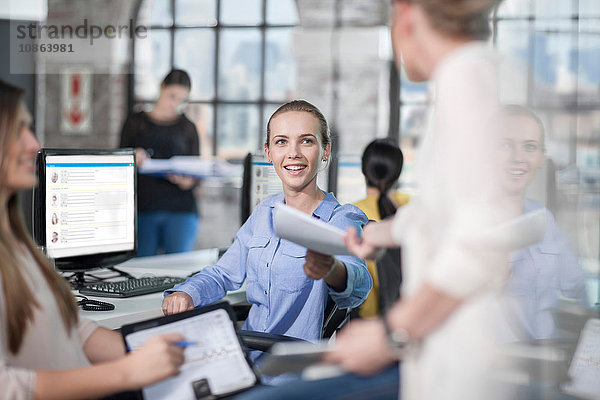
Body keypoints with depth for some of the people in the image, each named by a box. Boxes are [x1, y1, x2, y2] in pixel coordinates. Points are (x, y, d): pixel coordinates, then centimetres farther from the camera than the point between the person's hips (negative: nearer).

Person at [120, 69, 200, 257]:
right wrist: (133, 159, -12)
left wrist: (188, 182, -13)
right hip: (143, 209, 0)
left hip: (180, 209, 0)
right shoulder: (135, 123, 13)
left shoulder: (187, 127, 14)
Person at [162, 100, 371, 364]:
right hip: (247, 357, 6)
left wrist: (330, 269, -53)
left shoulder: (344, 220, -7)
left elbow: (356, 285, -28)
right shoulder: (264, 213, 13)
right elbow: (224, 274, 22)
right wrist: (185, 293, -1)